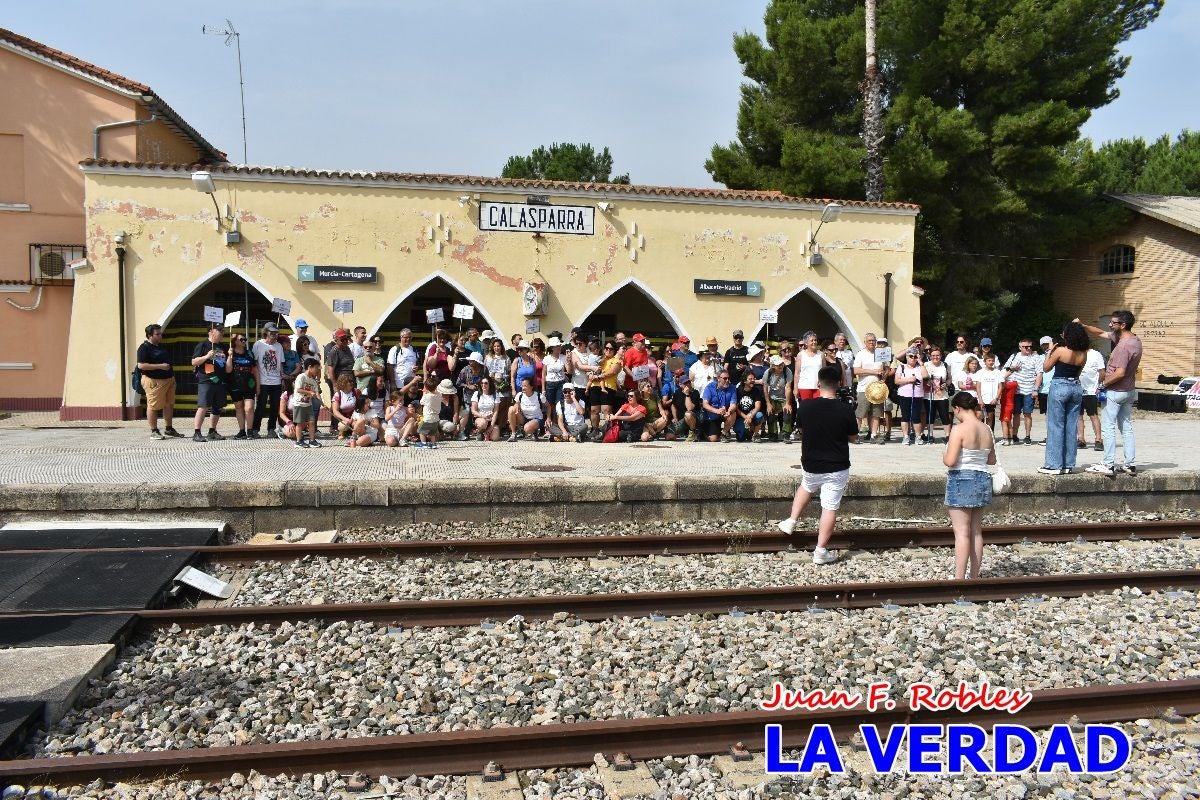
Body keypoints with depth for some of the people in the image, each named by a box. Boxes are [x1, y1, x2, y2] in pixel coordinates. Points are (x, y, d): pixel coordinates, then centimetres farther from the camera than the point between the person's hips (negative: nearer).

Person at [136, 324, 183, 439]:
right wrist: (160, 366, -20)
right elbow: (141, 365, -19)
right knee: (153, 406, -2)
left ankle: (169, 429, 22)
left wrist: (172, 376, 21)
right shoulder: (144, 348, -10)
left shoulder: (161, 346, 17)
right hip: (154, 381, -9)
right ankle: (154, 431, 4)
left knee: (169, 405, 12)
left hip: (169, 380, 9)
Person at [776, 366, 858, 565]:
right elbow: (853, 437, 1)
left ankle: (791, 521, 30)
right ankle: (821, 551, 9)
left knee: (806, 487, 33)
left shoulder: (805, 407, -9)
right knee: (830, 508, 5)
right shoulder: (846, 410, -14)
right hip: (837, 468, -2)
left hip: (811, 465, 2)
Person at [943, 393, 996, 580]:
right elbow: (992, 459, 14)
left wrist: (944, 457, 0)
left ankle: (959, 578, -1)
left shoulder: (959, 429, -16)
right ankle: (974, 576, 22)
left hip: (961, 481, -7)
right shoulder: (986, 430, 6)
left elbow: (950, 461, -20)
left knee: (962, 533, -4)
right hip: (983, 480, 7)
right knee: (976, 532, 14)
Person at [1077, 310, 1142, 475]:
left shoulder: (1124, 345, -23)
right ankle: (1131, 464, 15)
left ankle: (1109, 464, -3)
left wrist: (1103, 384, -13)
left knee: (1109, 428, -4)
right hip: (1129, 391, 9)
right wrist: (1082, 326, 4)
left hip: (1115, 392, -9)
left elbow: (1120, 373, -27)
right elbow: (1100, 333, 14)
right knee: (1127, 428, 12)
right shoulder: (1135, 340, 9)